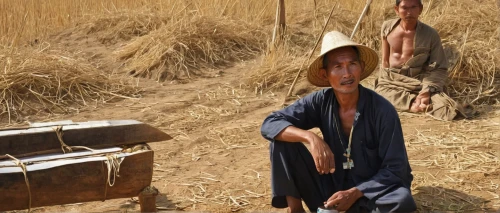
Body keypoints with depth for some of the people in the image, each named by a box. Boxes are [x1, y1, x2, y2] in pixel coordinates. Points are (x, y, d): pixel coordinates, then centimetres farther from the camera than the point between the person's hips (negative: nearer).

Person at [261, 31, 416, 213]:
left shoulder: (383, 110, -18)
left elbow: (396, 169, -15)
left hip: (370, 193, -2)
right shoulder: (320, 102, -10)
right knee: (281, 141, -13)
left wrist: (354, 193, -23)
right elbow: (270, 124, -15)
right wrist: (312, 138, -31)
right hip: (330, 190, 2)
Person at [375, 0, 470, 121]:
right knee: (381, 93, -35)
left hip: (418, 82, -2)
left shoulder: (430, 35, -5)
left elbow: (440, 68, -7)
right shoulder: (387, 27, 3)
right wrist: (384, 79, 2)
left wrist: (428, 90, -23)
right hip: (390, 80, 3)